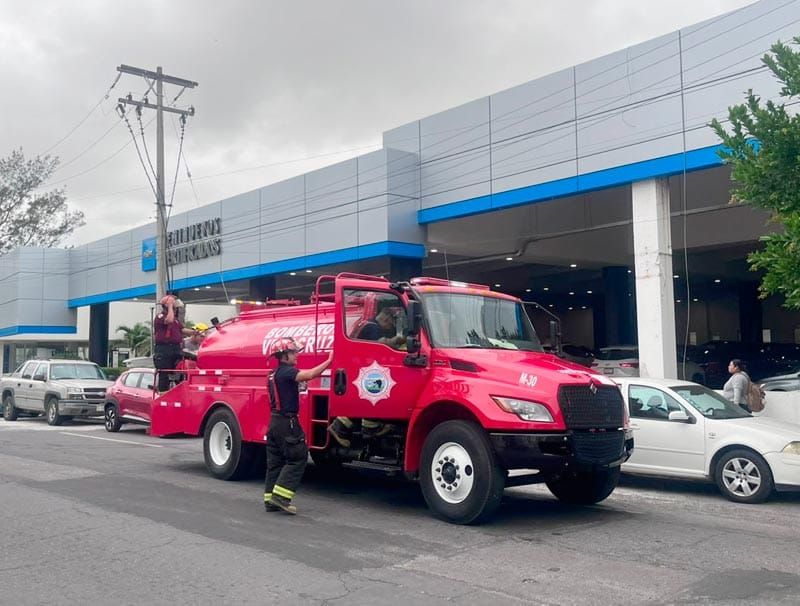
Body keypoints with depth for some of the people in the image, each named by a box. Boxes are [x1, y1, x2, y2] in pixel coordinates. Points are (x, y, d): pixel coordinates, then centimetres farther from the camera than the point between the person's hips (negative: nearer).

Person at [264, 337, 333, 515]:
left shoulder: (275, 374, 16)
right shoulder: (286, 372, -14)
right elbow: (309, 375, -29)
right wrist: (329, 361, -25)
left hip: (275, 421, 10)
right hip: (287, 422, -10)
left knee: (275, 462, 11)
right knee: (298, 458, -5)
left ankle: (271, 499, 13)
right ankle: (280, 495, -10)